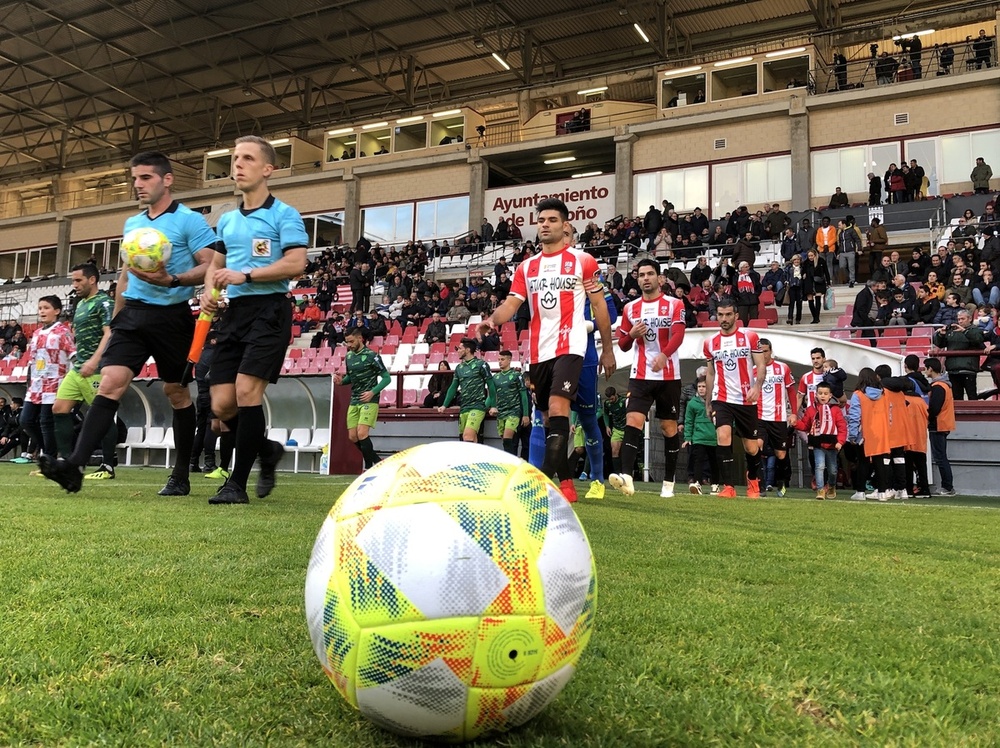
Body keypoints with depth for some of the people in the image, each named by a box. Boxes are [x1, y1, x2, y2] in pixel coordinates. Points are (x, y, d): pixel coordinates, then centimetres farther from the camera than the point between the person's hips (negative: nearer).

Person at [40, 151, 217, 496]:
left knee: (176, 392, 5)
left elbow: (209, 267, -12)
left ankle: (181, 476, 16)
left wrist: (172, 280, -26)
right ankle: (74, 465, -17)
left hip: (172, 316, -5)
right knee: (110, 385, -9)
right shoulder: (131, 224, 17)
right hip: (133, 313, 5)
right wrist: (116, 315, 22)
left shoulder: (190, 220, -5)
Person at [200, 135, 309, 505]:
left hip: (268, 309, -7)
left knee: (246, 391, -15)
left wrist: (245, 275, -18)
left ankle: (237, 483, -4)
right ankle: (267, 450, 28)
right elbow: (216, 265, 28)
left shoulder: (284, 214, -2)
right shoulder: (226, 220, 19)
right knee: (222, 405, 1)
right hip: (233, 312, 7)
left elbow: (295, 263, -14)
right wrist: (209, 290, 6)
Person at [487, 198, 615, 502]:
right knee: (549, 417, 9)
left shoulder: (582, 260, 2)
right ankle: (565, 483, 20)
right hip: (538, 351, 6)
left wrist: (607, 348, 5)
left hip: (569, 347, -5)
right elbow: (512, 303, 3)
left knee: (557, 409, -21)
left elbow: (598, 305, 5)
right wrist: (491, 320, -19)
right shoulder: (526, 267, 13)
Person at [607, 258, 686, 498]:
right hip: (640, 376, 2)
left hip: (669, 376, -2)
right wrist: (632, 334, -8)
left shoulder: (674, 304, 1)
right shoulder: (630, 308, 10)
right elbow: (623, 345, 15)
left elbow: (678, 335, -15)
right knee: (632, 422, -15)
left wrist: (664, 355, -34)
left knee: (669, 427, 6)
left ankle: (668, 482, 16)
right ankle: (627, 477, -25)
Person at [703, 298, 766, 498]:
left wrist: (757, 386, -22)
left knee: (751, 448, 7)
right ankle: (729, 487, -16)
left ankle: (753, 481, 36)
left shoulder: (750, 337, -1)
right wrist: (707, 403, 15)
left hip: (747, 400, -1)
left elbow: (761, 365, -3)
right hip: (721, 399, 1)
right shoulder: (710, 343, 7)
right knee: (723, 437, -21)